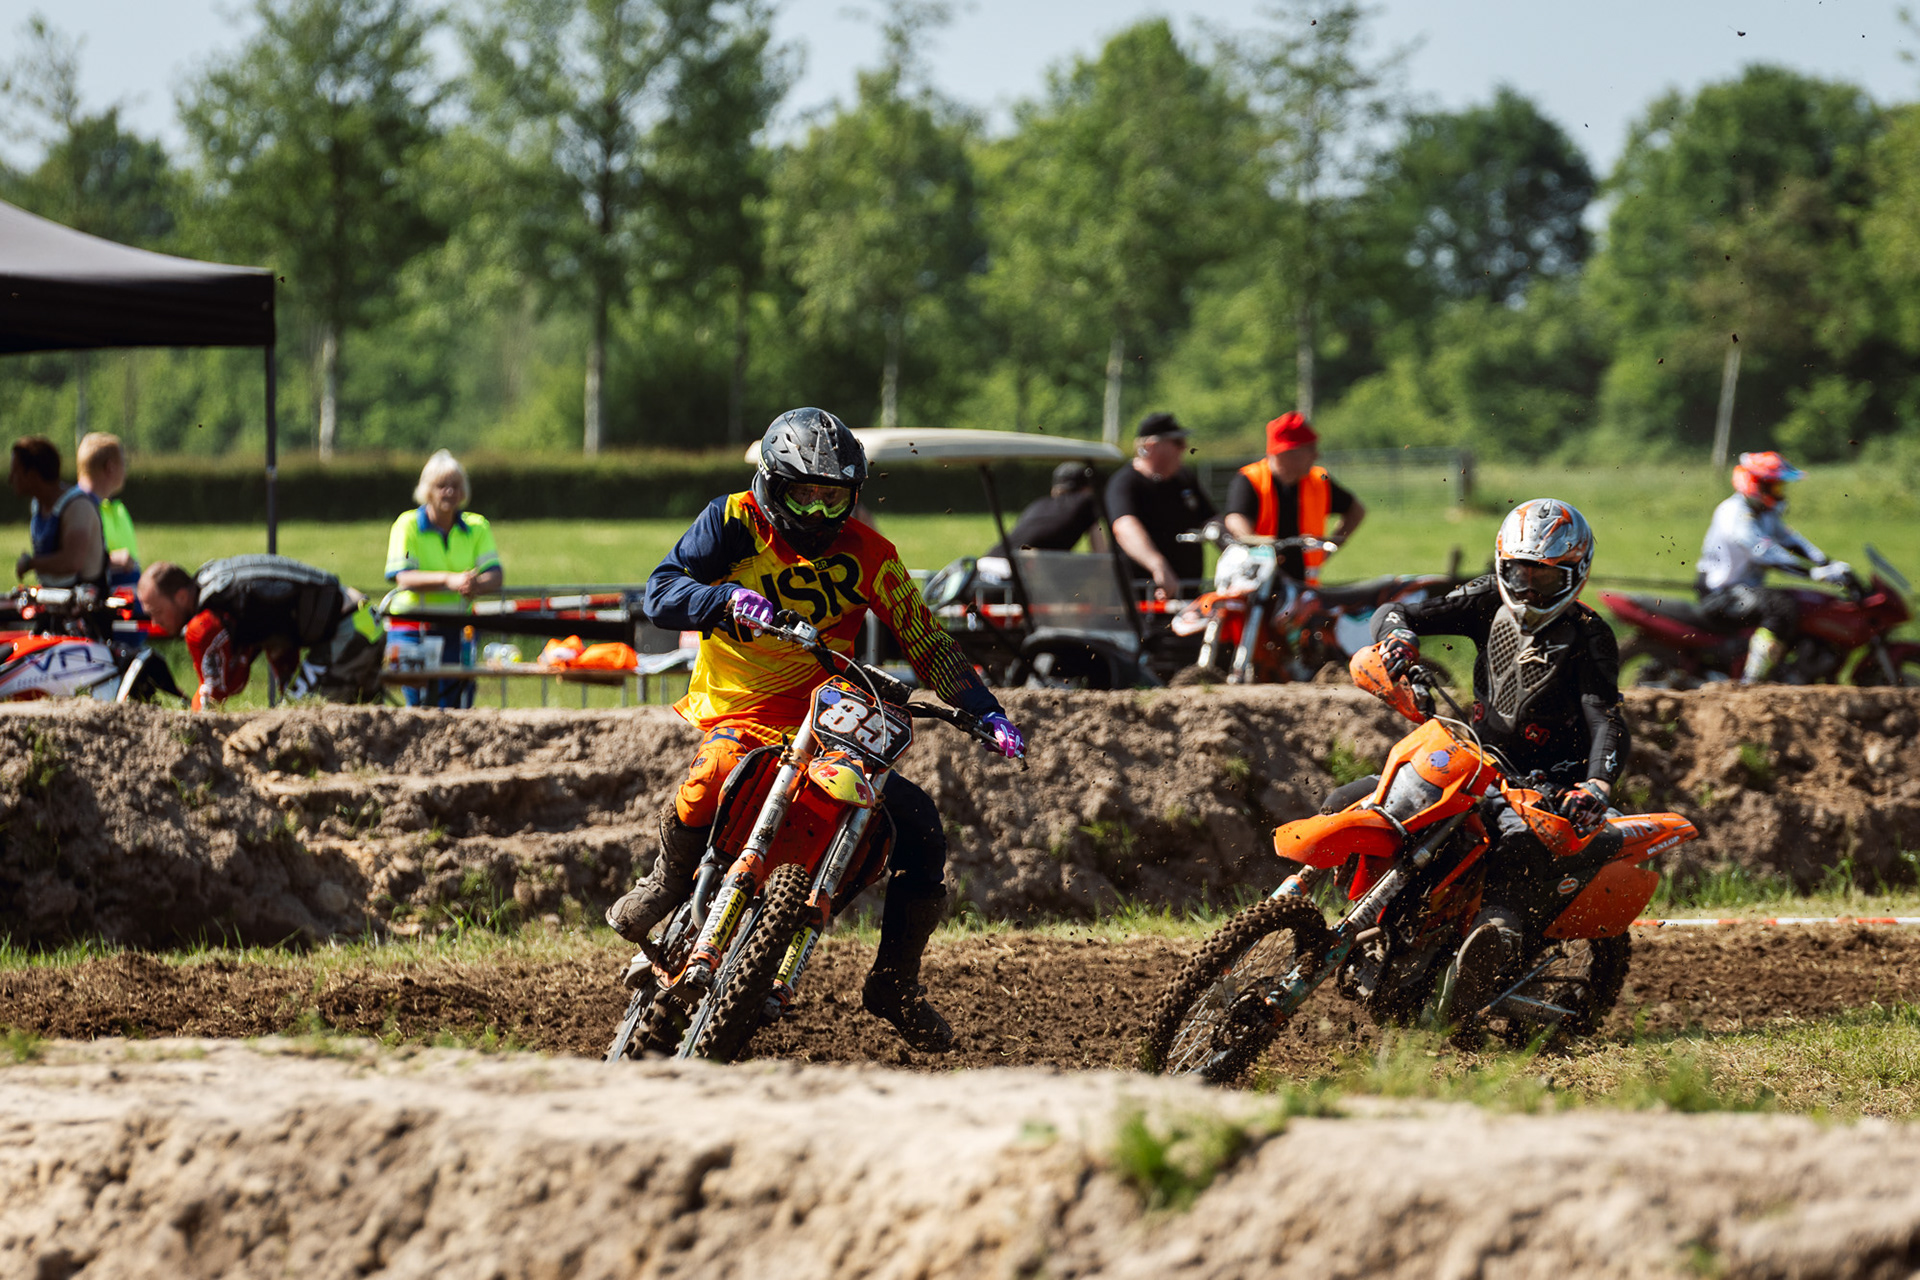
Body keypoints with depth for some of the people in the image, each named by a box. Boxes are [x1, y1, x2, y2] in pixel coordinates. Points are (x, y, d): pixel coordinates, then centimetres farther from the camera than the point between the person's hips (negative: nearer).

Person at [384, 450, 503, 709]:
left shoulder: (477, 527, 8)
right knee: (419, 706, -7)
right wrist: (449, 580, -30)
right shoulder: (408, 525, -1)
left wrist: (476, 584, -28)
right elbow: (403, 577, -15)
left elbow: (495, 575, -3)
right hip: (413, 624, -2)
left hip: (458, 626, 2)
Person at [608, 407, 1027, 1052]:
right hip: (740, 713, -4)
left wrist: (986, 712, -9)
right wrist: (729, 599, -34)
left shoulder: (866, 553, 2)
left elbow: (927, 642, 3)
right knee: (714, 776, -39)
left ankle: (895, 980, 10)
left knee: (921, 826, -9)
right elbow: (660, 594, -14)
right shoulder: (735, 522, -5)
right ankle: (668, 880, -7)